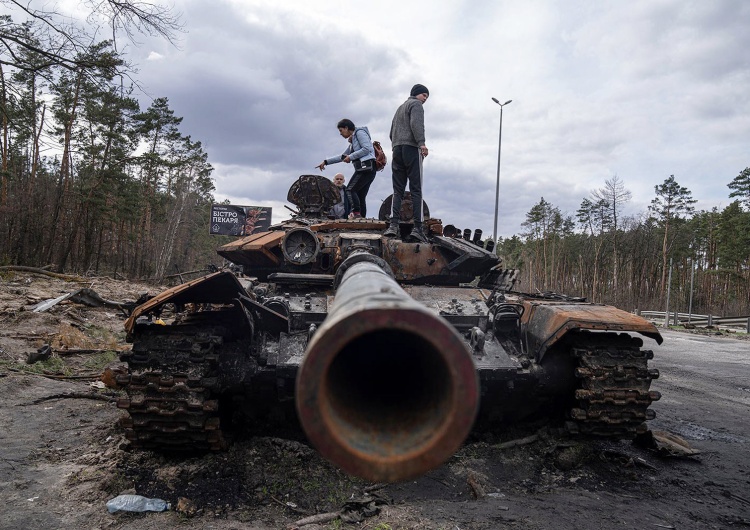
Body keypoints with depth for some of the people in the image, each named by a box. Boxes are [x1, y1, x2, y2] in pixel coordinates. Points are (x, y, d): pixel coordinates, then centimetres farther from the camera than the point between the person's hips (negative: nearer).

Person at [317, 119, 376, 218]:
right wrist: (326, 162, 33)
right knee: (360, 196, 2)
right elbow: (343, 156, 36)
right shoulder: (352, 141, 30)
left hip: (367, 166, -9)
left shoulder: (359, 132, 3)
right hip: (363, 169, 9)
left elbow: (367, 149, -12)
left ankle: (356, 213, -24)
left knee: (351, 189, -17)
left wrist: (351, 157, -8)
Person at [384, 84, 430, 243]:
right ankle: (418, 228, -15)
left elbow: (392, 132, 25)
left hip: (397, 149, 7)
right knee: (416, 190, -9)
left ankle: (393, 225, -12)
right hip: (411, 148, -7)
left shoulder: (400, 107, 31)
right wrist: (421, 143, -22)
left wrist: (396, 145, 17)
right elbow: (416, 124, -14)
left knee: (398, 190, 2)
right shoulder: (416, 104, 5)